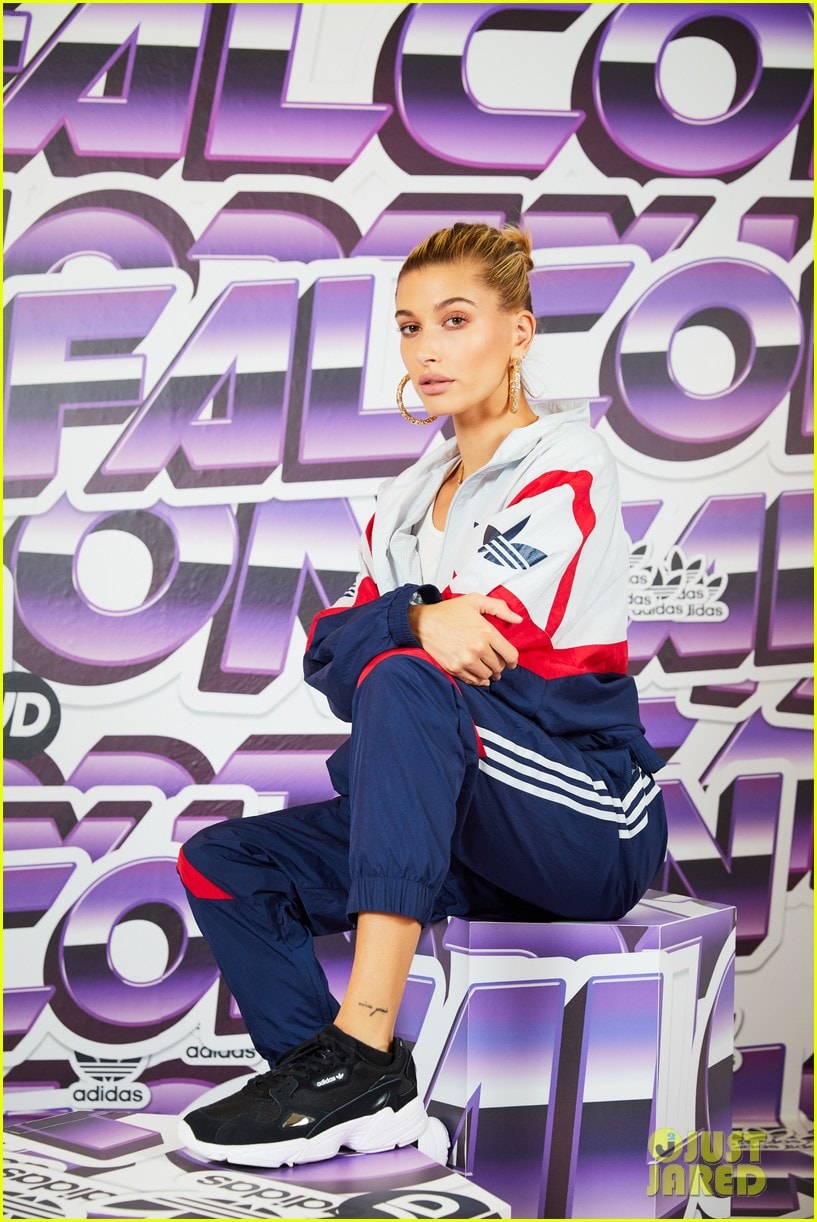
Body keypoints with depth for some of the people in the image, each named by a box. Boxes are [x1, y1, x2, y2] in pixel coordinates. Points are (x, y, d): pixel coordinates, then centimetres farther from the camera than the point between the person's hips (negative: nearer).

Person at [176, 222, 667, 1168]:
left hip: (596, 826, -7)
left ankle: (362, 1047, -38)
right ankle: (359, 1107, -19)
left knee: (404, 682, -34)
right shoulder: (411, 494, 16)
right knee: (221, 864, -5)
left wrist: (377, 642, -7)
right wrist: (415, 616, -18)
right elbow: (328, 653, 2)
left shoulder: (565, 461, -5)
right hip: (460, 828, 8)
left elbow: (489, 640, -20)